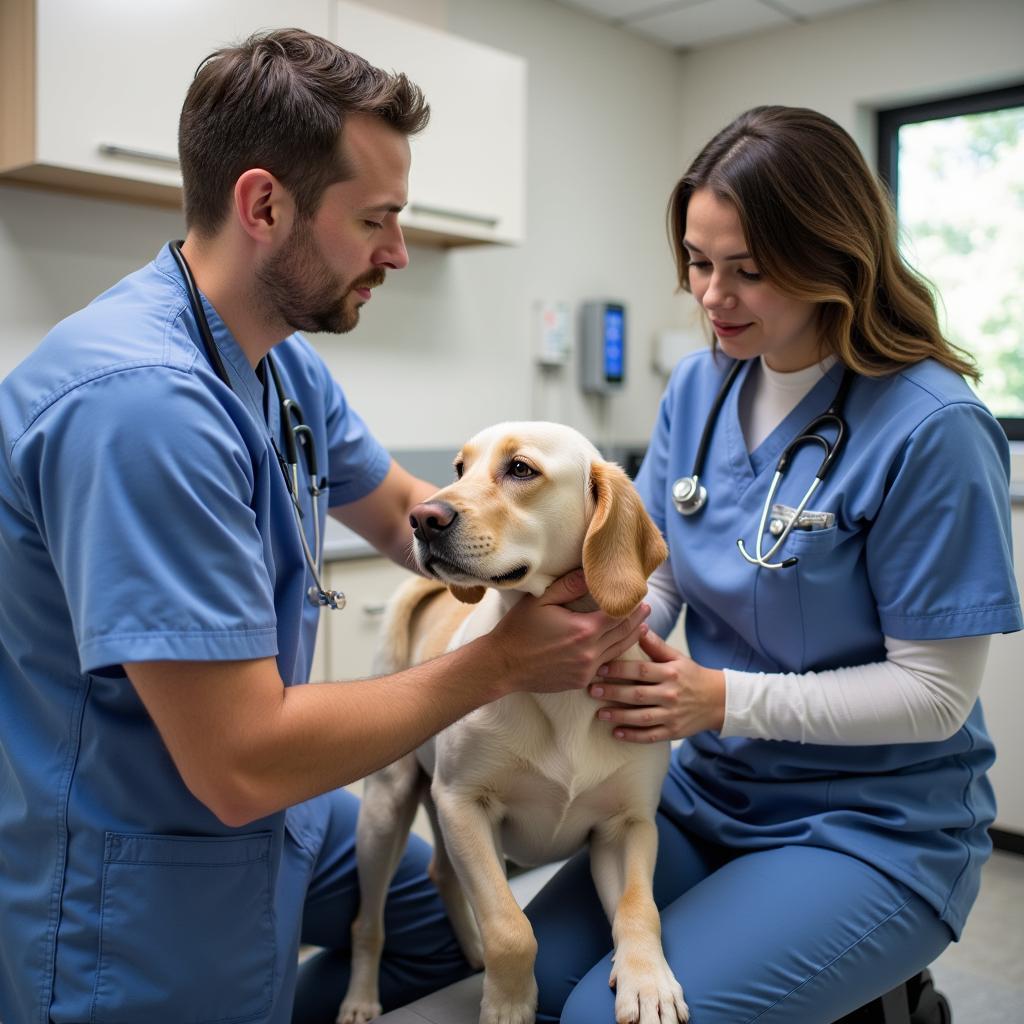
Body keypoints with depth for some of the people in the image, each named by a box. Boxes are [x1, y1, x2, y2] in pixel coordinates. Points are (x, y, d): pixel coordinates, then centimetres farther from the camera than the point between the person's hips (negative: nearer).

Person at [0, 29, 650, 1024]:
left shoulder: (283, 365, -2)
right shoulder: (140, 400, -32)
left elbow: (404, 510, 13)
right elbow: (241, 763, -31)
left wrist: (566, 573, -5)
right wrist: (497, 662, -20)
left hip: (282, 823, 9)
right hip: (140, 900, -8)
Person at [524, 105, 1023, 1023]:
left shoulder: (931, 428, -20)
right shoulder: (698, 388, 0)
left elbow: (936, 692, -16)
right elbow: (653, 577, 3)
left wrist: (723, 699, -24)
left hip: (874, 830, -6)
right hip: (709, 793, 6)